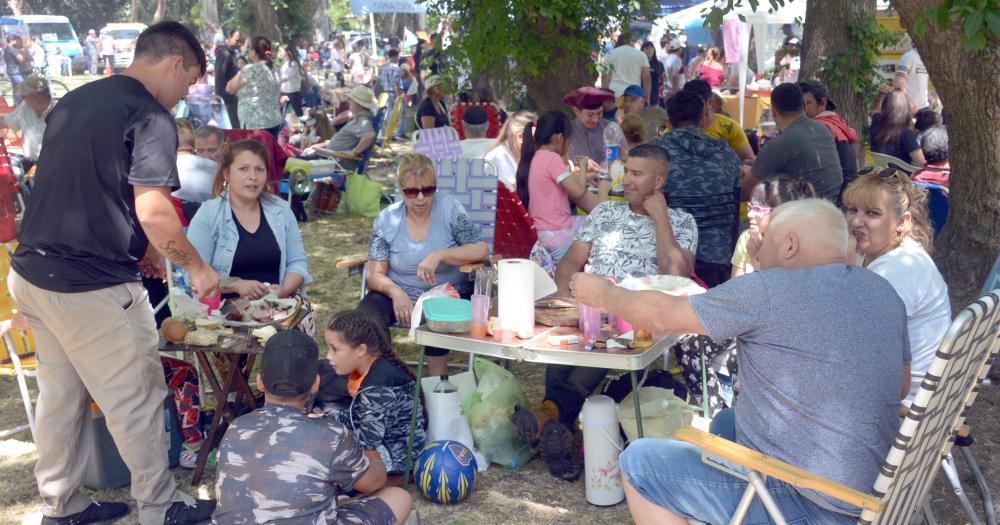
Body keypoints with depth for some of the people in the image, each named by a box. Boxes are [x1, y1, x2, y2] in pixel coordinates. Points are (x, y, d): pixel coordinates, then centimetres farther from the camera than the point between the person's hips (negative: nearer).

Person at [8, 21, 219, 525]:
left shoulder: (73, 101, 13)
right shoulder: (150, 115, -13)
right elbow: (152, 211, -21)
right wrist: (196, 267, -6)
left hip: (31, 272, 8)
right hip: (92, 287, -8)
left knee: (60, 393, 19)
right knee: (136, 401, 6)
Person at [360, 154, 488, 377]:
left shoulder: (450, 210, -4)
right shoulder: (386, 219, 1)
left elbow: (481, 250, -11)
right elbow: (375, 275, -2)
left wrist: (440, 255, -26)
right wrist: (395, 291, -25)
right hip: (398, 294, 2)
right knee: (366, 315, -28)